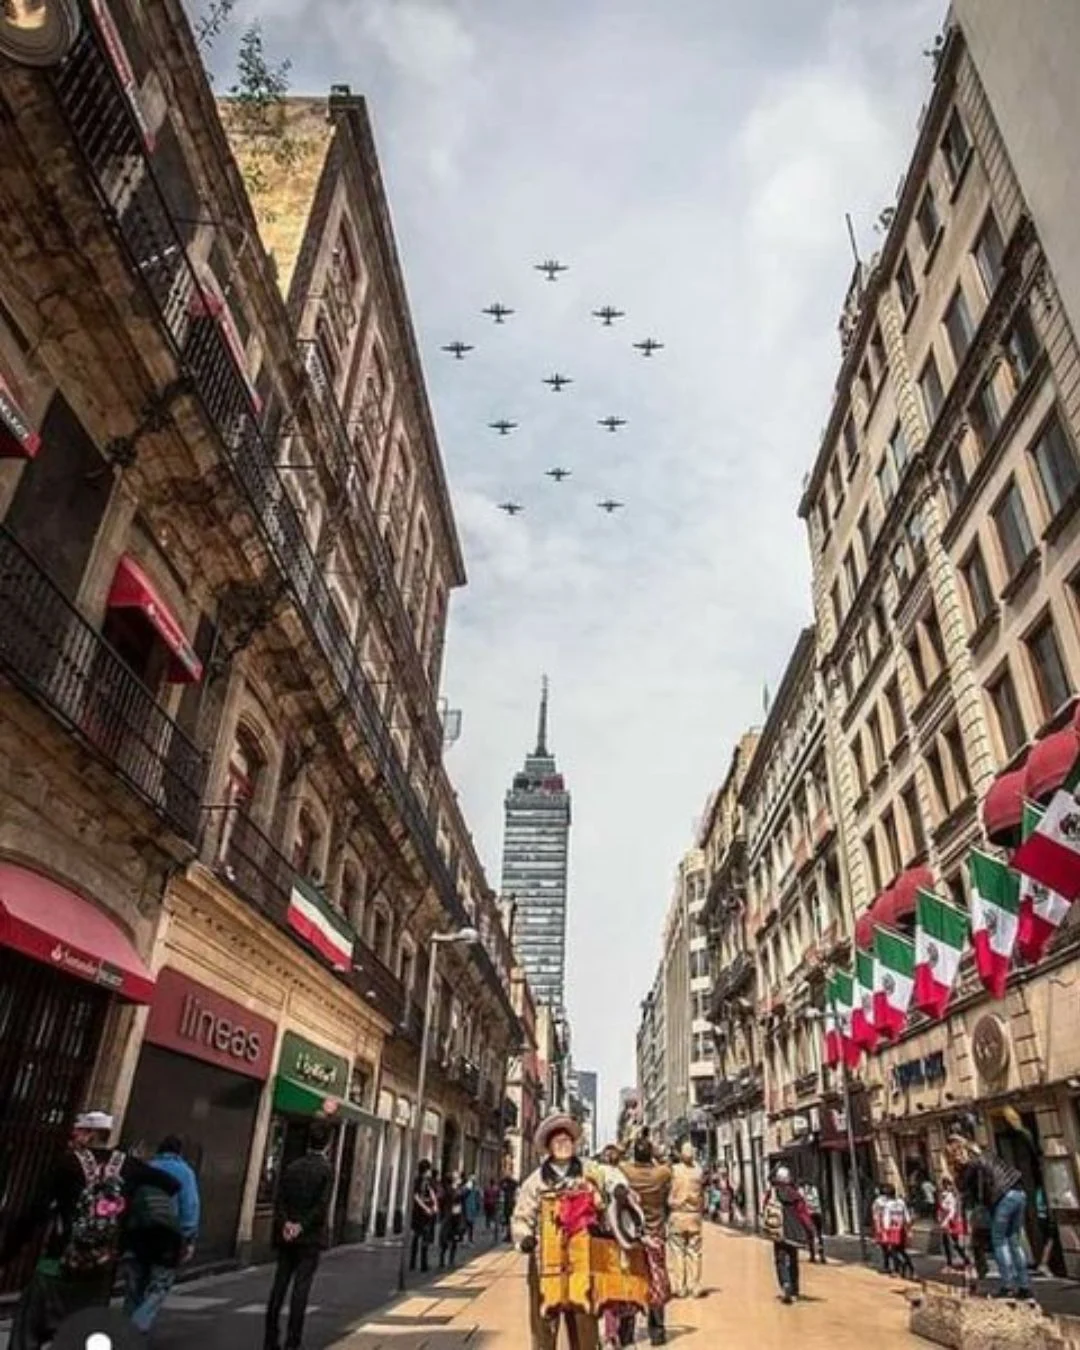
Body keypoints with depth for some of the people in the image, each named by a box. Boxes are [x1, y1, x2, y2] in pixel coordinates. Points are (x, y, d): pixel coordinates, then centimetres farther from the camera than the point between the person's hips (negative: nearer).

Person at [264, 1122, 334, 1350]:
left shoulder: (292, 1166, 5)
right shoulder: (326, 1169, -10)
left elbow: (279, 1200, -1)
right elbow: (322, 1206, -17)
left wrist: (286, 1223, -9)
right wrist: (302, 1226, -12)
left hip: (287, 1235, 5)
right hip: (311, 1237, -5)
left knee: (279, 1284, 11)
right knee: (301, 1287, 0)